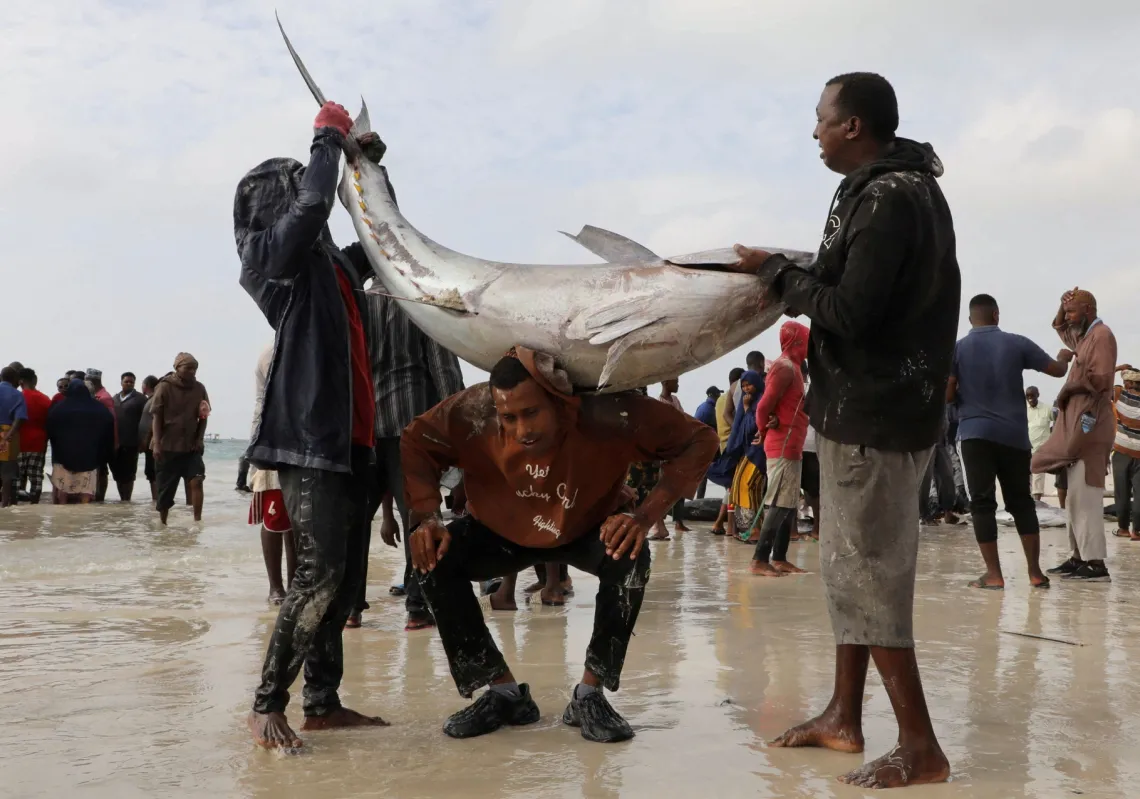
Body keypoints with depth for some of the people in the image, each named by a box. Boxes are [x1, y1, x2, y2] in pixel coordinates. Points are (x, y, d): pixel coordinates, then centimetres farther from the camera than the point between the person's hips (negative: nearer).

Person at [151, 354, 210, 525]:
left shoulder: (199, 388, 2)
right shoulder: (165, 387, -7)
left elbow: (203, 417, 8)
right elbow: (156, 417, -7)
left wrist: (200, 439, -4)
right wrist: (157, 444, -14)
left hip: (191, 446, 2)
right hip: (168, 446, -2)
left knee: (197, 480, -15)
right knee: (165, 489, 6)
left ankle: (197, 521, -13)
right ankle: (162, 523, 23)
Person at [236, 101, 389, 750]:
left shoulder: (333, 263, 21)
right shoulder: (275, 252, -2)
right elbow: (314, 201, -19)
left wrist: (370, 163, 25)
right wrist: (330, 138, -3)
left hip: (350, 436, 8)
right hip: (308, 435, -8)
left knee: (347, 577, 7)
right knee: (320, 573, -13)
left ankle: (324, 702, 14)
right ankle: (267, 704, -3)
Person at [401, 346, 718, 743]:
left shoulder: (609, 414, -37)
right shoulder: (472, 413, -33)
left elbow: (698, 439, -28)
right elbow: (415, 443, -15)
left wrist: (645, 515, -39)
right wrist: (426, 518, -30)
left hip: (589, 530, -1)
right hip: (503, 531, 2)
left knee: (630, 558, -32)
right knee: (436, 558, -23)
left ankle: (590, 695, -12)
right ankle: (505, 693, -7)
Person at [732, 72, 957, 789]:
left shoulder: (888, 199, -18)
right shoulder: (900, 189, 15)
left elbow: (849, 312, -22)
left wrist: (777, 271, -10)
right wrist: (794, 277, 6)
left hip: (872, 413, -10)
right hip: (870, 406, 10)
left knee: (867, 576, -5)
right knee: (850, 568, 15)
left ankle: (921, 749, 3)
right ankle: (845, 718, 26)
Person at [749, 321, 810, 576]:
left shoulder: (791, 367, 17)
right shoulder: (785, 367, -14)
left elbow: (772, 405, 20)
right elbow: (764, 406, -18)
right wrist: (765, 432, -3)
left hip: (791, 447, 10)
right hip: (783, 447, -10)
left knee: (790, 505, 10)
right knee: (779, 504, -11)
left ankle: (779, 558, 14)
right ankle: (759, 560, -11)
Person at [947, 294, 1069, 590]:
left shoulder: (958, 349, -2)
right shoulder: (1017, 343, 1)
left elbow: (947, 395, -7)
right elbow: (1057, 370, 9)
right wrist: (1065, 357, 32)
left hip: (976, 434, -1)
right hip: (1014, 435, 2)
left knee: (983, 503, 2)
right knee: (1022, 502, 11)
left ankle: (994, 574, -3)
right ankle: (1035, 573, 12)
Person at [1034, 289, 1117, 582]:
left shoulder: (1102, 335, -9)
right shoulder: (1085, 336, 19)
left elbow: (1100, 379, -21)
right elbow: (1059, 326, 37)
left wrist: (1070, 385, -7)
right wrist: (1063, 305, 18)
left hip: (1088, 425, -10)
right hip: (1076, 424, 10)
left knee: (1086, 497, -13)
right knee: (1076, 497, 9)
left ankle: (1096, 564, -14)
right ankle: (1079, 557, 12)